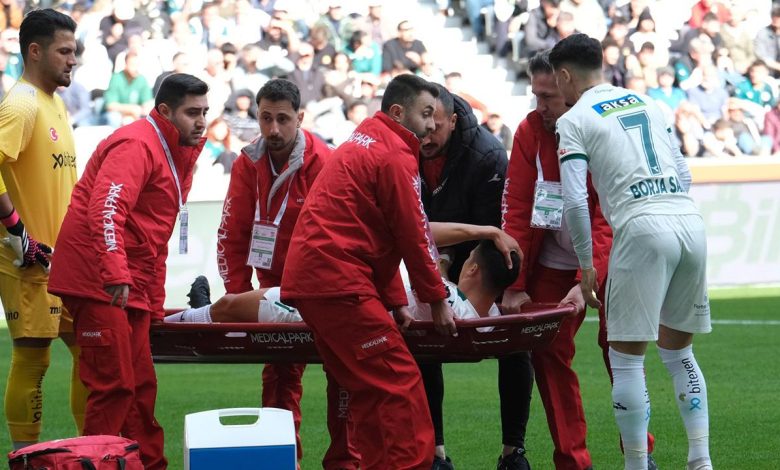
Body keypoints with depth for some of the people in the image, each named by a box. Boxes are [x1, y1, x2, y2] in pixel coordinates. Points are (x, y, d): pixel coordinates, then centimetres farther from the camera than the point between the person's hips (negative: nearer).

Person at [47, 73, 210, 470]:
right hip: (98, 282, -10)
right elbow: (105, 210, -27)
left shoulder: (174, 154, 18)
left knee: (141, 385, 12)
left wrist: (154, 305, 19)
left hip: (129, 287, 10)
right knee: (113, 383, -10)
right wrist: (116, 275, -35)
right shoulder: (137, 145, -13)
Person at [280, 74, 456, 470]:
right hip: (338, 283, -10)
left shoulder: (361, 145, 24)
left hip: (304, 280, 10)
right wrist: (436, 300, 3)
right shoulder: (396, 156, -7)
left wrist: (395, 302, 21)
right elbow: (413, 237, -7)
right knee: (400, 385, -10)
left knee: (368, 389, 12)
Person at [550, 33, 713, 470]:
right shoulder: (648, 103, 21)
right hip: (691, 220, 6)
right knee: (679, 351, 18)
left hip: (643, 226, -6)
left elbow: (575, 202, -4)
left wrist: (587, 265, 4)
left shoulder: (573, 122, 4)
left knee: (626, 359, 3)